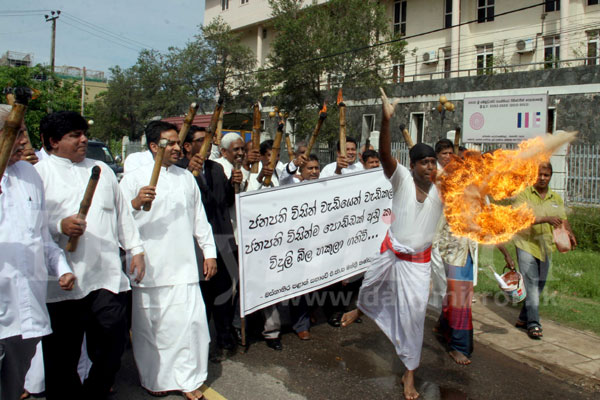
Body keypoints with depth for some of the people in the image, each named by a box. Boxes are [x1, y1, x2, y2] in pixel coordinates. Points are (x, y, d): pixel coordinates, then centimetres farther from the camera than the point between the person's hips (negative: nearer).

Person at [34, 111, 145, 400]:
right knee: (62, 357, 8)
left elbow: (122, 214, 21)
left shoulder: (101, 170, 19)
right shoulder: (39, 173, 3)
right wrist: (60, 226, -18)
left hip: (107, 277, 3)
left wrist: (135, 249, 16)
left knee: (110, 349, 4)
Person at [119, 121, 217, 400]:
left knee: (191, 321, -2)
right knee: (149, 325, 6)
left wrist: (209, 252, 15)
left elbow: (199, 219, 19)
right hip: (149, 269, -3)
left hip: (183, 267, 3)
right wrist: (135, 203, -24)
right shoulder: (134, 178, 1)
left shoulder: (186, 177, 15)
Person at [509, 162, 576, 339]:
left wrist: (569, 232, -13)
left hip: (545, 247, 6)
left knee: (539, 285, 11)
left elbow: (563, 219, 8)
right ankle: (533, 323, -6)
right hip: (526, 244, -5)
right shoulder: (524, 194, -4)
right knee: (530, 283, -11)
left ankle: (524, 318, 24)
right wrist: (546, 219, -29)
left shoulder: (556, 198, 13)